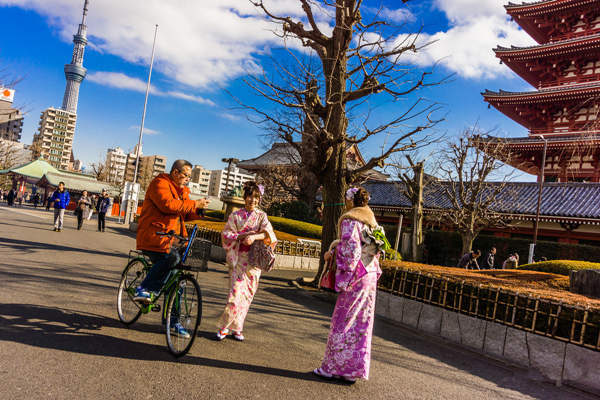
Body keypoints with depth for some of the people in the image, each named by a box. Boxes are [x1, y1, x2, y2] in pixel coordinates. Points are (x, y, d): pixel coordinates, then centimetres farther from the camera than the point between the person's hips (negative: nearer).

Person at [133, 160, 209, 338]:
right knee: (172, 257, -35)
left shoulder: (183, 191, 20)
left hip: (171, 239, 8)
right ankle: (144, 289, -17)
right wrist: (194, 204, -21)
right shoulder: (160, 183, -6)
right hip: (153, 237, -8)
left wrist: (197, 211, 0)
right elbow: (167, 204, -24)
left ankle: (173, 320, 16)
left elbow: (184, 214, 21)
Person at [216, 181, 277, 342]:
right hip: (238, 258, -2)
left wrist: (255, 236, -25)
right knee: (236, 293, -11)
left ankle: (236, 329, 17)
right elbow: (226, 233, 2)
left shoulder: (262, 216, 9)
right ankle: (224, 327, 2)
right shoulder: (235, 215, 7)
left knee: (247, 295, 4)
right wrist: (241, 236, -13)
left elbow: (268, 232, -7)